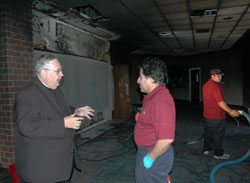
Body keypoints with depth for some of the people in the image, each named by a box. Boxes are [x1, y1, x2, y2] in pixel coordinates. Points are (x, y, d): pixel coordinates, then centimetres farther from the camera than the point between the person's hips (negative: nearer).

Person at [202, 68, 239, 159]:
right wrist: (230, 111, -19)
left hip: (207, 115, 9)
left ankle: (206, 149, 31)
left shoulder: (205, 85, 10)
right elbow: (220, 102, -25)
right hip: (217, 116, -9)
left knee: (208, 132, 19)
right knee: (218, 135, 5)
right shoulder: (215, 86, -21)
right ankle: (218, 154, 17)